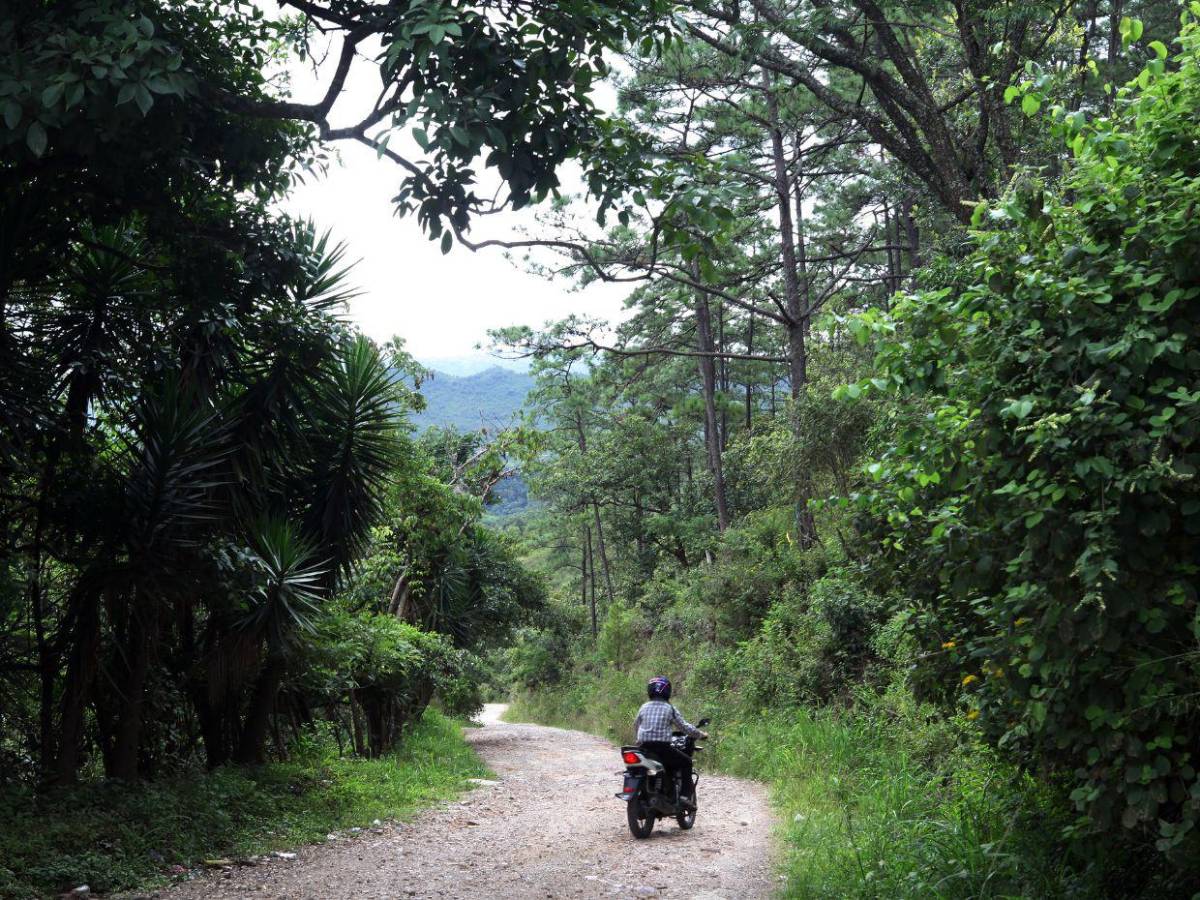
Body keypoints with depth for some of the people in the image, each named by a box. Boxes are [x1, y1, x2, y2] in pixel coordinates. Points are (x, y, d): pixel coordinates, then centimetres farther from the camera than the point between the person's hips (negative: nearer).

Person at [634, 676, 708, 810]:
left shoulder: (644, 707, 11)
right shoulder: (669, 709, -2)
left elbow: (635, 726, 22)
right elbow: (684, 726, 0)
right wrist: (701, 734, 15)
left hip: (643, 747, 5)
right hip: (662, 747, -5)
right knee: (686, 762, 13)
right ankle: (685, 795, -1)